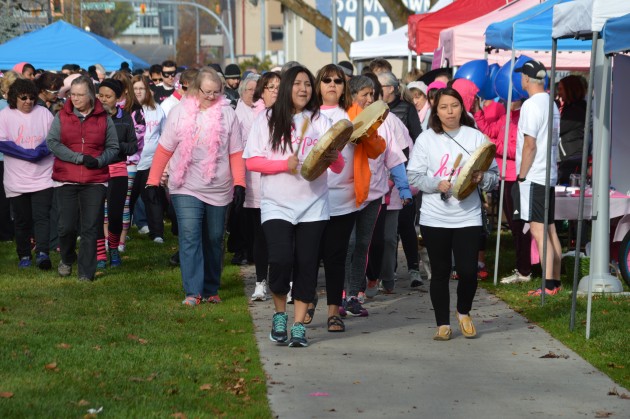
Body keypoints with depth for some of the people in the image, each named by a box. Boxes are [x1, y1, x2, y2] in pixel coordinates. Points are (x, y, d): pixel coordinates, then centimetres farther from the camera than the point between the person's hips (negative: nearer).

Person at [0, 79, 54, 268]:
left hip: (42, 178, 0)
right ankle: (24, 256, 20)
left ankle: (42, 253, -20)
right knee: (22, 220, 9)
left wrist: (42, 150, -17)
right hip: (17, 180, 0)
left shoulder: (43, 113, 6)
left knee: (41, 216, -12)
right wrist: (30, 154, -15)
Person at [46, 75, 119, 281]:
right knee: (66, 226, -1)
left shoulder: (103, 118, 4)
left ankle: (86, 272, 6)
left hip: (95, 181, 0)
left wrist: (99, 161, -14)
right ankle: (67, 259, 27)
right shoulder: (62, 117, 3)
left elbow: (113, 147, 7)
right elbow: (52, 142, -7)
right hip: (66, 180, 0)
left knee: (91, 228, -1)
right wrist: (80, 158, -14)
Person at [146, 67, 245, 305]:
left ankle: (211, 290, 22)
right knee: (190, 238, -11)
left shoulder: (227, 114, -1)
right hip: (186, 188, -1)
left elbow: (236, 153, -2)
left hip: (218, 189, 1)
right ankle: (193, 292, -12)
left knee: (214, 240, 10)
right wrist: (153, 181, 0)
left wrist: (239, 183, -10)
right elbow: (164, 149, 3)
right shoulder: (180, 113, 0)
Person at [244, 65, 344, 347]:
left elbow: (339, 166, 3)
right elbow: (252, 161, 0)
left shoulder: (320, 121, 9)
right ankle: (279, 314, 8)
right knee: (281, 259, -16)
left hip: (313, 206, 2)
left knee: (306, 265, 0)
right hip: (276, 205, -2)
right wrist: (284, 165, -14)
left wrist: (333, 158, -21)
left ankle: (299, 325, 10)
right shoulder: (268, 120, 5)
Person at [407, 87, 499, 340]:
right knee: (440, 272, 6)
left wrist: (481, 178, -17)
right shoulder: (426, 139, 3)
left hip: (468, 216, 0)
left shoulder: (476, 138, 2)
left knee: (468, 271, -5)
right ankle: (443, 324, 19)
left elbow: (494, 175, 4)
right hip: (434, 217, 0)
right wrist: (437, 184, -14)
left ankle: (464, 313, 24)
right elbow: (414, 176, 2)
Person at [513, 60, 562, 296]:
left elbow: (530, 145, -18)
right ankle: (555, 281, 14)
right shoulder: (551, 104, 13)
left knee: (539, 230, -9)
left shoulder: (532, 105, -14)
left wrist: (521, 176, -11)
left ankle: (548, 285, -11)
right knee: (550, 230, 11)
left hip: (533, 177, -9)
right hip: (549, 176, 9)